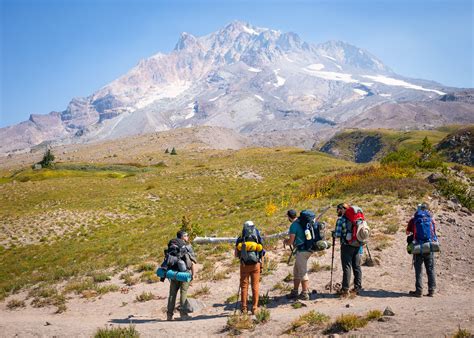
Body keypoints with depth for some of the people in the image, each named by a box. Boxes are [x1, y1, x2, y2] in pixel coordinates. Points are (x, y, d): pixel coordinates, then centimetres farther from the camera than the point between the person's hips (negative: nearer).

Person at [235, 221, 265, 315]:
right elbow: (262, 253, 2)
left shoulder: (240, 240, -1)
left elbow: (236, 255, 3)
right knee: (255, 286, 6)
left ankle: (244, 308, 8)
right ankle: (254, 308, 5)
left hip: (244, 265, 0)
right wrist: (262, 266, 10)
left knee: (244, 286, 8)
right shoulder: (258, 239, 1)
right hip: (255, 265, 0)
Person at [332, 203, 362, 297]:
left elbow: (338, 234, -12)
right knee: (357, 266, 12)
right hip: (357, 246, 5)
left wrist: (333, 234, 9)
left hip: (347, 246, -5)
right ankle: (358, 287, 17)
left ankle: (345, 289, -2)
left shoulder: (341, 219, -9)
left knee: (347, 267, -2)